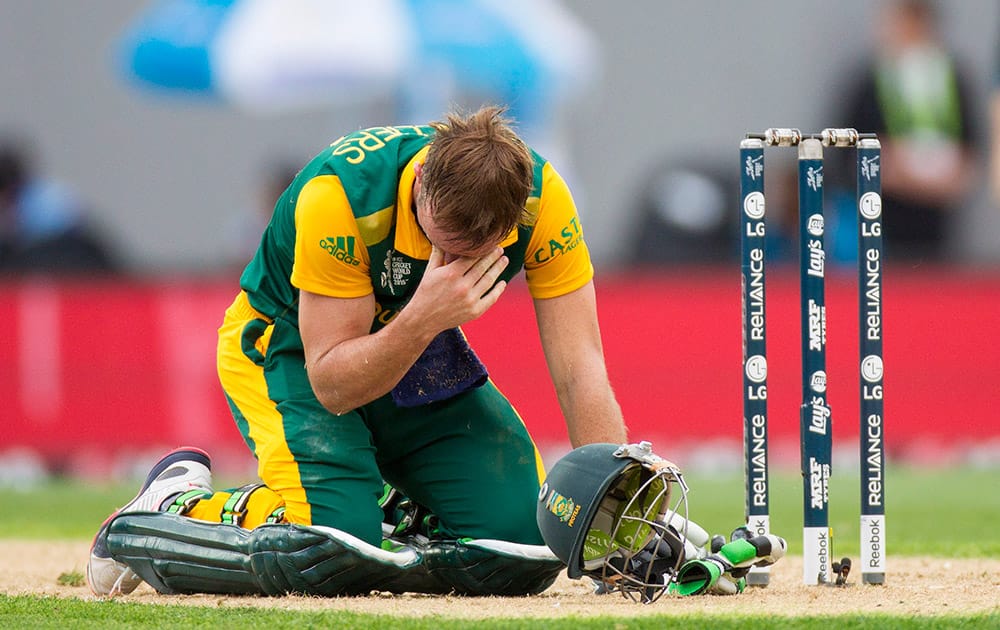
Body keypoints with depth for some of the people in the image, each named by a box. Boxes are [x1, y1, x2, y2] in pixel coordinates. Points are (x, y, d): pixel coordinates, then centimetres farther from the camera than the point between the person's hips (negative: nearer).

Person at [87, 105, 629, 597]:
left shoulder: (539, 197, -25)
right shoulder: (338, 194, -35)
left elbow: (580, 374, -22)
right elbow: (331, 386, -29)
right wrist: (425, 318, -45)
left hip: (424, 361, 4)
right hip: (289, 350, -4)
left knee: (527, 540, -15)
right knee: (330, 557, -27)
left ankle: (383, 514, 13)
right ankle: (176, 507, 1)